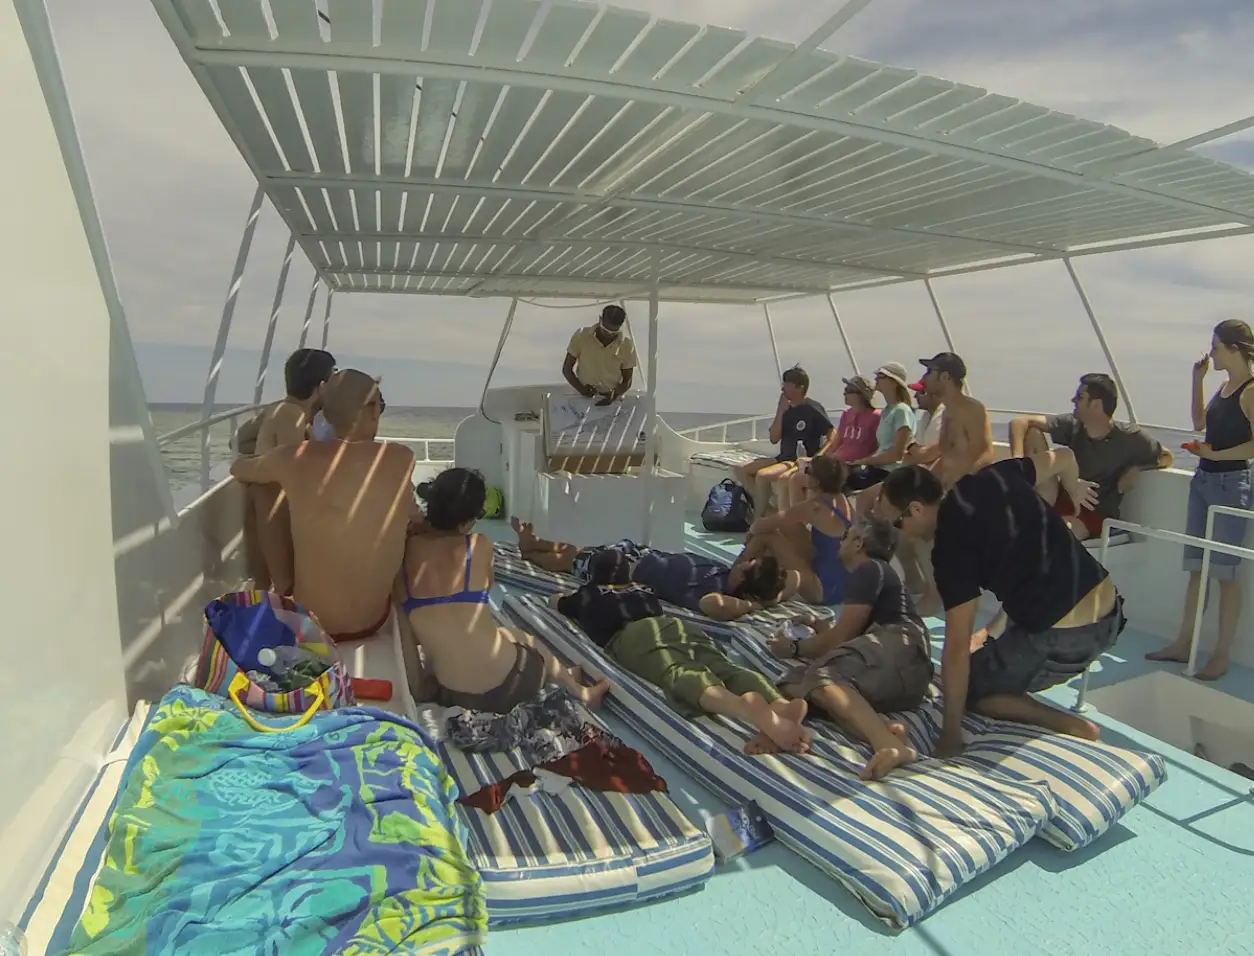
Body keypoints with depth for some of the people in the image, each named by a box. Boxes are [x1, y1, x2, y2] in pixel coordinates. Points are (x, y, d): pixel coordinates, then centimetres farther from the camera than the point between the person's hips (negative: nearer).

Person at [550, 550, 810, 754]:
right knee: (724, 667, -21)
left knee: (678, 673, -32)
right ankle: (780, 705, -55)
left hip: (635, 634, -4)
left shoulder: (589, 594, 33)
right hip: (677, 624, 5)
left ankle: (750, 709, -64)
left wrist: (572, 598, 75)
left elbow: (553, 601, 54)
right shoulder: (642, 590, 42)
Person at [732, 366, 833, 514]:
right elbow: (774, 439, 4)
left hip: (802, 462, -8)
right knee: (740, 469, -1)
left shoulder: (813, 409, -10)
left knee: (762, 475, -31)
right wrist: (780, 411, -4)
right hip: (783, 458, 8)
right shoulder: (786, 409, 10)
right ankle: (766, 508, -4)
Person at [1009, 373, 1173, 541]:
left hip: (1095, 514, -5)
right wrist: (1018, 458, -27)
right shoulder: (1072, 426, -4)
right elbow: (1020, 422, -9)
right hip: (1063, 500, 5)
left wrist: (1136, 469, -15)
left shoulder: (1129, 438, -10)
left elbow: (1166, 458, 5)